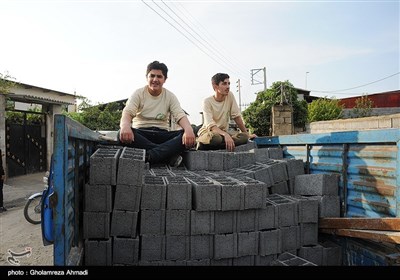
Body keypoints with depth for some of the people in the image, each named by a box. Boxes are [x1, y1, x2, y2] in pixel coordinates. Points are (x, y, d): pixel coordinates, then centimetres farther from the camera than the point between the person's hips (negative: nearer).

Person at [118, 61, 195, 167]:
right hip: (141, 133, -1)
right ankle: (170, 155, -37)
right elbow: (127, 112, -13)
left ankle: (147, 156, -40)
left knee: (188, 137, -27)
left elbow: (180, 116, -7)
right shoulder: (138, 93, 2)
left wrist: (189, 129, -32)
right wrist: (125, 126, -40)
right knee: (123, 134, -36)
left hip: (162, 134, 1)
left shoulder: (170, 96, 7)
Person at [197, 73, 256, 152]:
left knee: (244, 137, -23)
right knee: (216, 138, -41)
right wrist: (226, 135, -42)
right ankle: (201, 144, -9)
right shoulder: (207, 102, -16)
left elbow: (236, 116, 0)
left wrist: (247, 134, -1)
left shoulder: (230, 96, -3)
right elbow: (210, 125, -26)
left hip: (223, 131, 6)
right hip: (208, 132, -5)